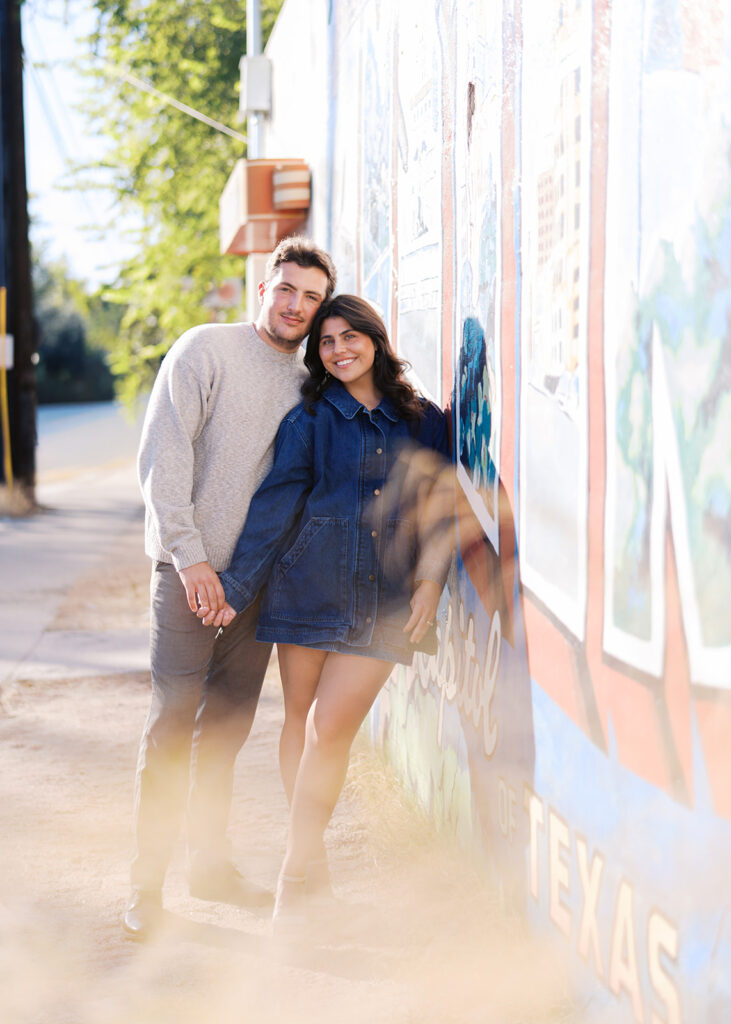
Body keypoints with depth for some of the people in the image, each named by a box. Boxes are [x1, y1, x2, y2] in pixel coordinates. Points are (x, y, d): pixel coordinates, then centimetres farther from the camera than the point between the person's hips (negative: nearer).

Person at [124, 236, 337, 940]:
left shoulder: (306, 383, 12)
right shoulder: (206, 350, -5)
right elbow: (162, 456, -11)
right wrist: (188, 556, -16)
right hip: (192, 569, -5)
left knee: (228, 724, 11)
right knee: (173, 720, -7)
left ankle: (211, 864, 23)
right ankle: (147, 882, 0)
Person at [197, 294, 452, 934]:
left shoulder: (424, 422, 11)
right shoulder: (310, 418, 5)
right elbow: (277, 502, 1)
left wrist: (432, 580, 1)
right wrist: (237, 586, -3)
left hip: (386, 599, 0)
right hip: (310, 585, 0)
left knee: (330, 727, -10)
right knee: (302, 722, 5)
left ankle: (295, 881, -3)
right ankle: (310, 854, 22)